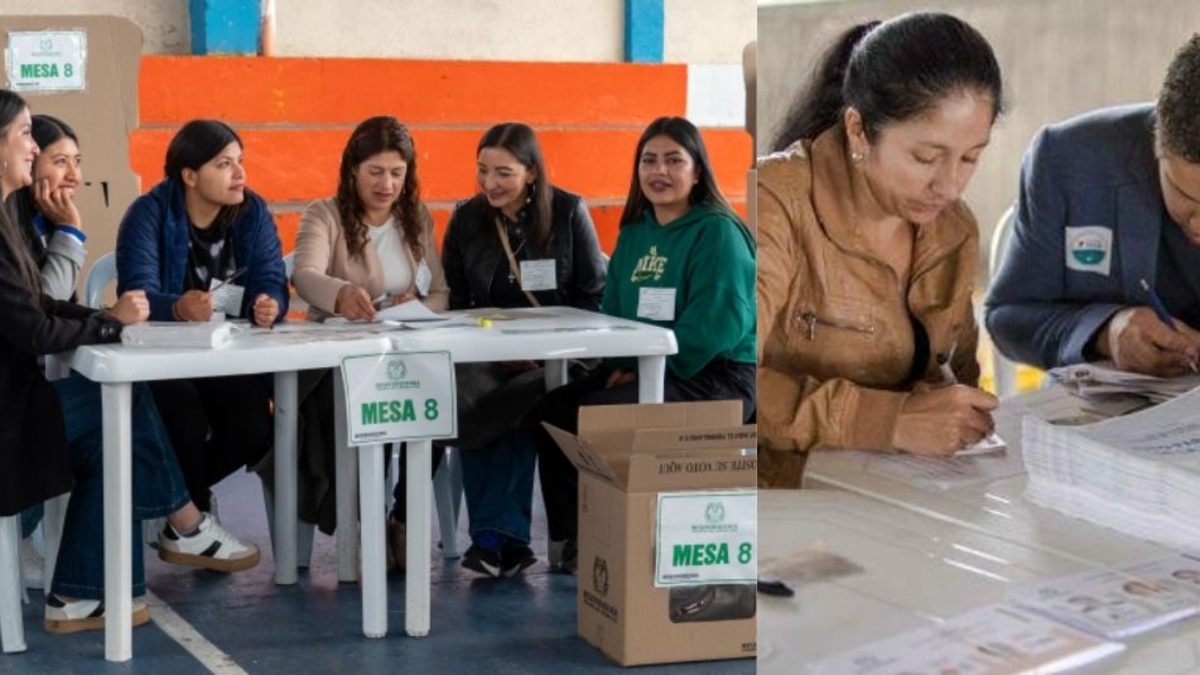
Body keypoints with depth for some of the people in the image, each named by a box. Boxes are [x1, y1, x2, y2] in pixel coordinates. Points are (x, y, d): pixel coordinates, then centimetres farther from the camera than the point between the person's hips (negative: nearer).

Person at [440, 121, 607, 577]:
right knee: (466, 398, -33)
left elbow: (593, 295, 2)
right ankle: (505, 538, -30)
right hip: (488, 351, 2)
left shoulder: (569, 211, 3)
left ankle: (493, 536, -23)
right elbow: (453, 301, 11)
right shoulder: (466, 219, 10)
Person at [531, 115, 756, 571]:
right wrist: (621, 363, -2)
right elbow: (614, 311, 17)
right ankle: (576, 540, 1)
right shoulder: (634, 233, 14)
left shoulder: (718, 233, -10)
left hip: (714, 377, -8)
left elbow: (715, 327, -19)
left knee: (595, 415, -26)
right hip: (643, 368, 8)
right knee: (551, 410, -8)